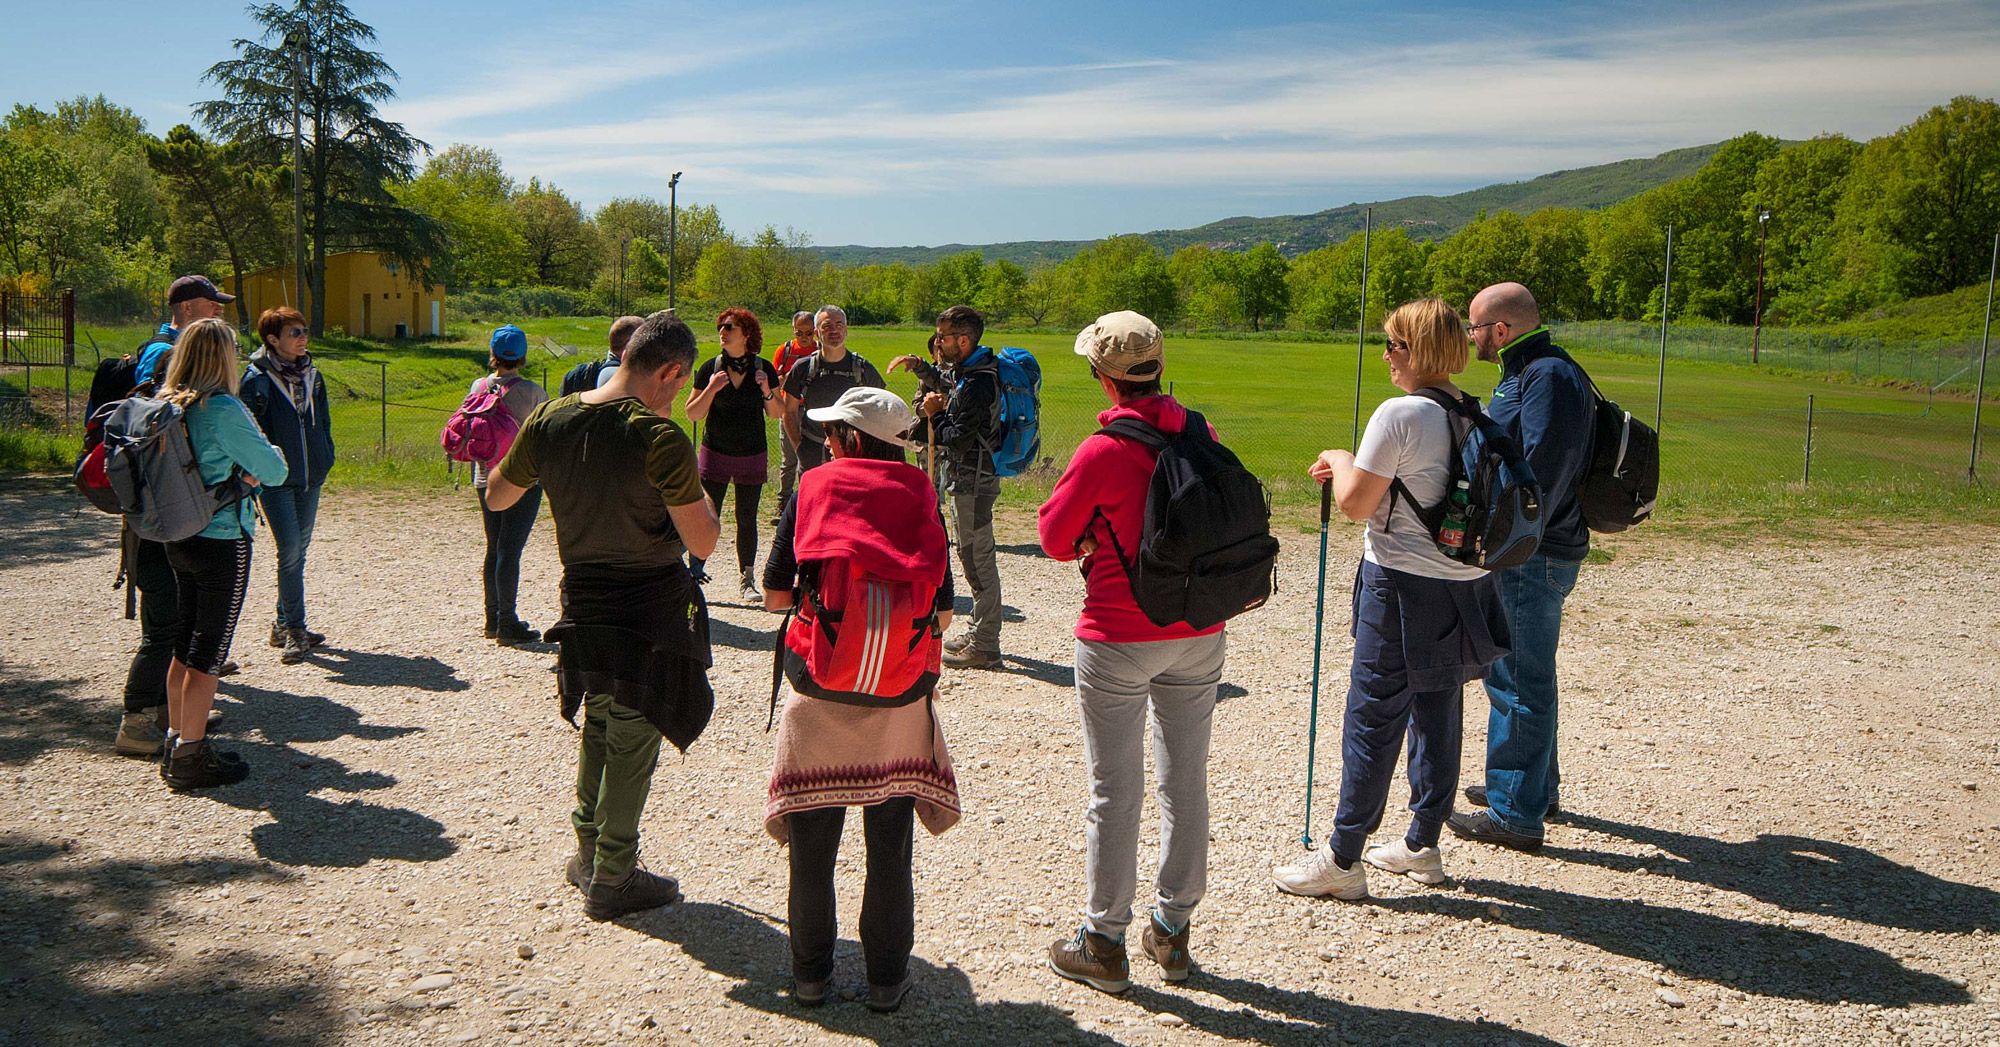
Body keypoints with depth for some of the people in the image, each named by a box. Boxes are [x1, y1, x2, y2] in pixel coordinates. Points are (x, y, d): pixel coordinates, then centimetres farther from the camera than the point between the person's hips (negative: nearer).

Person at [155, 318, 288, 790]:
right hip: (222, 542, -8)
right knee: (209, 651, 1)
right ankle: (190, 757, 7)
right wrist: (268, 454, 8)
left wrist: (238, 468, -1)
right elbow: (274, 471, -13)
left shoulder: (168, 406, 5)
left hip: (178, 538, 8)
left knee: (186, 644, 17)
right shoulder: (223, 410, -18)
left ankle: (177, 741, 27)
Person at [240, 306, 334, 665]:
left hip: (309, 477, 6)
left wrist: (325, 460, 9)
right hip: (275, 479, -6)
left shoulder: (312, 375, 10)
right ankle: (294, 630, -5)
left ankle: (284, 624, 24)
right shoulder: (257, 378, -7)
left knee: (299, 550, 12)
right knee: (290, 551, -12)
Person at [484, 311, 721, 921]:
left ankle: (588, 853, 33)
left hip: (583, 600, 6)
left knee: (599, 724, 23)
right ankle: (612, 881, 17)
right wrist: (697, 493, -1)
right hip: (652, 611, -6)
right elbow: (703, 543, -19)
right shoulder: (660, 438, -22)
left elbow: (496, 498, 11)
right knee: (633, 743, 7)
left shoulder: (548, 421, -4)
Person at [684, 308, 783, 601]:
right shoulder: (710, 368, -2)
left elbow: (776, 414, 4)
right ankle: (694, 571, 5)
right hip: (715, 454, -1)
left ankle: (746, 580, 16)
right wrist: (711, 389, -17)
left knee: (747, 520, 6)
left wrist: (767, 391, -14)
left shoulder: (764, 369, 0)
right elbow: (692, 414, -3)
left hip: (753, 455, 1)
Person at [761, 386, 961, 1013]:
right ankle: (887, 979, 20)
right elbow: (942, 608, -1)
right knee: (889, 848, 12)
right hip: (899, 697, 1)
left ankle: (810, 973, 23)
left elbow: (775, 594, -2)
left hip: (818, 688, -1)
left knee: (812, 847, 13)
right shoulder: (921, 498, 0)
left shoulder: (813, 488, -2)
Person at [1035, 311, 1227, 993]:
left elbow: (1056, 538, -6)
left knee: (1115, 790, 5)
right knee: (1186, 782, 14)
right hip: (1199, 632, 5)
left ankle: (1104, 943, 16)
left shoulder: (1102, 452, -17)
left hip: (1119, 636, -5)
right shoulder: (1204, 437, -1)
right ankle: (1172, 930, 26)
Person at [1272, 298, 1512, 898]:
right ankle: (1423, 846, 26)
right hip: (1466, 586, 8)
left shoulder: (1401, 415, -17)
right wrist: (1353, 471, 18)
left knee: (1372, 719, -1)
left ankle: (1343, 860, 6)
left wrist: (1340, 462, 4)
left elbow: (1356, 504, -15)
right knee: (1438, 714, 15)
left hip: (1405, 588, -8)